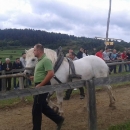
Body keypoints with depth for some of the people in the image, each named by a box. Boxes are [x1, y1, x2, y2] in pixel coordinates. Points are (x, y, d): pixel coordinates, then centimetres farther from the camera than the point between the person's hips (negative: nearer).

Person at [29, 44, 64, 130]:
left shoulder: (46, 60, -17)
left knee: (36, 109, -1)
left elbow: (51, 74, -28)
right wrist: (34, 77, 11)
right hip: (40, 86, 10)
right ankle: (58, 119, 27)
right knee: (43, 106, 18)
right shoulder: (40, 60, 13)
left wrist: (40, 85, -24)